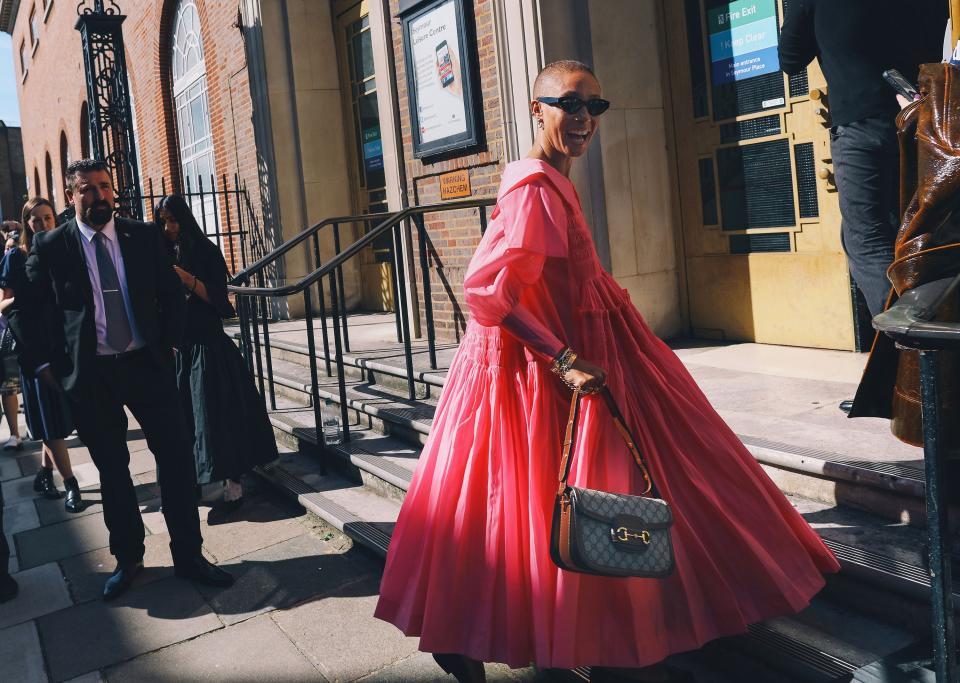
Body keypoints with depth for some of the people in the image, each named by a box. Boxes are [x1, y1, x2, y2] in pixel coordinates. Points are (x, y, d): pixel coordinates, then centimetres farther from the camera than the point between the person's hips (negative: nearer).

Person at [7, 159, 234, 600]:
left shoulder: (145, 237, 3)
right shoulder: (50, 247, 0)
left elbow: (170, 294, 12)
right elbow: (24, 312, 6)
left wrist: (168, 344, 6)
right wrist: (44, 363, 1)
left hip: (147, 364, 1)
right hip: (90, 374, -1)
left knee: (177, 459, -1)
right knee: (112, 470, 11)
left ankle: (188, 556, 13)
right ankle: (127, 560, 27)